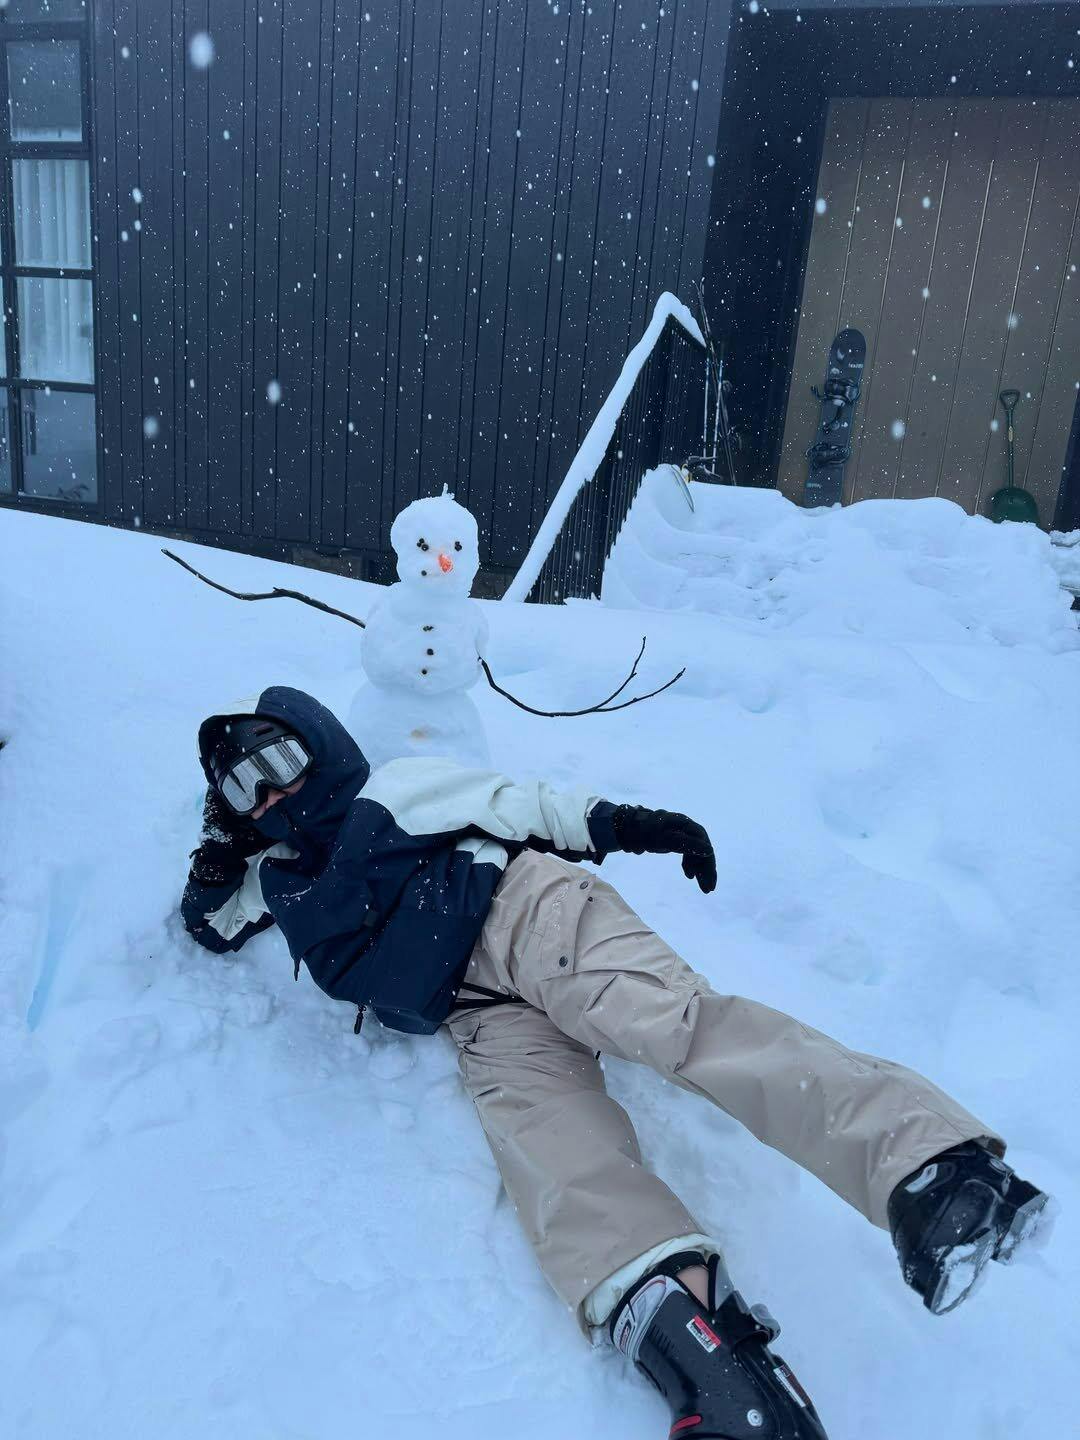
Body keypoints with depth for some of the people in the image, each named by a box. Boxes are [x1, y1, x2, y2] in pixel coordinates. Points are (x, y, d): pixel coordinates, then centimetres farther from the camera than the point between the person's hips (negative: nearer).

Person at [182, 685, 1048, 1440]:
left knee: (664, 1014, -30)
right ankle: (682, 1321, -53)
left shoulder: (389, 792, 16)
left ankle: (926, 1161, -44)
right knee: (537, 1118, -27)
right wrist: (221, 856, 21)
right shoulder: (282, 875, 31)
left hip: (526, 914, -3)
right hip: (483, 1017, 4)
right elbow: (211, 926, 42)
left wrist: (605, 822, -6)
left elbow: (506, 804, 8)